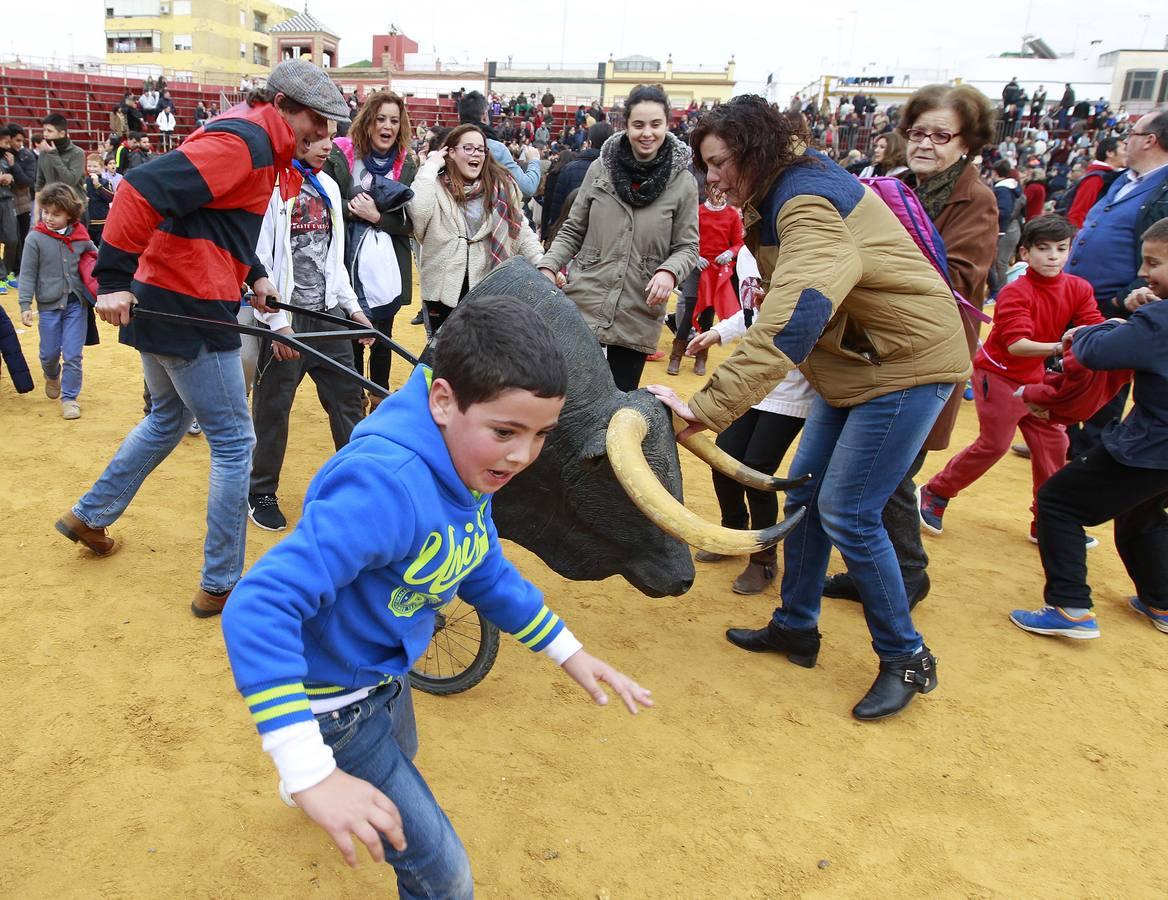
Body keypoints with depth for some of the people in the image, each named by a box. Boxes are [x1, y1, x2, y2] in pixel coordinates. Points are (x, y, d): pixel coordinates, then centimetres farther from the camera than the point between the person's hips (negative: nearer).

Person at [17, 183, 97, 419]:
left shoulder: (80, 236, -3)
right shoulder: (36, 238, -9)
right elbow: (27, 274, -6)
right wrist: (25, 305, -9)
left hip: (75, 303, 1)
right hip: (49, 305, -1)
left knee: (73, 354, -1)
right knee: (49, 353, 12)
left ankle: (70, 397, 11)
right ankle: (52, 376, 45)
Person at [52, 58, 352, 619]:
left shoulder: (253, 140, 15)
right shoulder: (241, 142, -17)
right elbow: (143, 190, -27)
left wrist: (254, 276, 11)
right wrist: (114, 278, -25)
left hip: (161, 303, 10)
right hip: (191, 313, -10)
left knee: (169, 418, 29)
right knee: (233, 443, 0)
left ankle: (89, 515, 42)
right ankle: (221, 585, 11)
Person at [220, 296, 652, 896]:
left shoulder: (467, 464, -10)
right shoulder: (384, 485, -39)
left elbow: (485, 572, 6)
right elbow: (260, 607, -43)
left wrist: (568, 653, 4)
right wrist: (311, 774, -47)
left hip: (384, 672, 9)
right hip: (334, 701, -9)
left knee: (399, 759, 39)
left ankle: (309, 789, 72)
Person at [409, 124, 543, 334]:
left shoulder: (501, 186, 4)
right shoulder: (437, 185, -4)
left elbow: (521, 231, 7)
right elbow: (418, 212, -23)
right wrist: (430, 167, -13)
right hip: (444, 287, -2)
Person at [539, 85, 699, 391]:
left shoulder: (682, 182, -1)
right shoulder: (600, 168, 2)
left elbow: (688, 246, 3)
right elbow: (572, 230, 10)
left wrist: (669, 272, -18)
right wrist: (548, 267, -4)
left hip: (638, 316, -1)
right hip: (583, 305, 1)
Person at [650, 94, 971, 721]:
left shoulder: (808, 202, -25)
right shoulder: (785, 195, 6)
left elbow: (794, 319, -40)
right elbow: (786, 301, 8)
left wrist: (705, 407, -44)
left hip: (907, 363, -9)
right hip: (854, 363, 10)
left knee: (847, 515, -7)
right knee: (804, 496, 11)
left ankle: (906, 658, 12)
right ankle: (795, 628, 27)